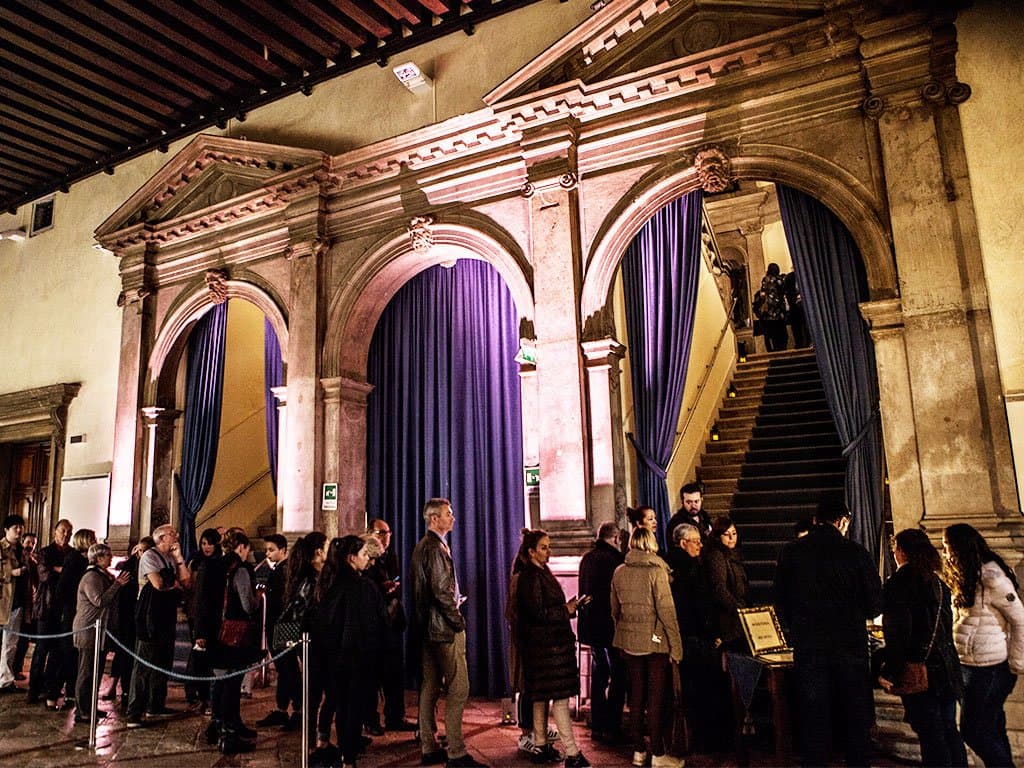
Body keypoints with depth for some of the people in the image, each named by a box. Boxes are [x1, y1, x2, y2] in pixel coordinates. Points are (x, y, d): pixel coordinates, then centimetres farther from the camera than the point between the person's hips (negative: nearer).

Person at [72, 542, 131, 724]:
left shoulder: (103, 576, 17)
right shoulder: (91, 577, -14)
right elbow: (99, 600, -23)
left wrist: (117, 582, 11)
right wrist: (117, 584, -22)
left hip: (100, 631, 10)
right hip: (89, 631, -10)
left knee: (96, 671, 14)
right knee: (87, 672, -5)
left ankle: (89, 707, 22)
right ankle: (81, 712, 0)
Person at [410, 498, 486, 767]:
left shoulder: (420, 547, 14)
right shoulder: (437, 548, -16)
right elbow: (442, 591, -22)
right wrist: (458, 620, -13)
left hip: (427, 628, 10)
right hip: (444, 629, -10)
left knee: (429, 688, 14)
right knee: (458, 688, -6)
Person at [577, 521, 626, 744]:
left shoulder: (587, 558, 9)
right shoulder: (613, 559, -16)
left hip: (590, 625, 8)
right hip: (609, 626, -8)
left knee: (599, 677, 15)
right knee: (618, 678, 2)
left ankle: (597, 726, 21)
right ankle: (611, 728, 3)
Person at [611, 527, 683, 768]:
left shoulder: (619, 572, 2)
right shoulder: (656, 571, -14)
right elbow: (667, 611, -14)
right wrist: (676, 645, -9)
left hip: (629, 640, 5)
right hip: (655, 640, -5)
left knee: (636, 695, 14)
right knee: (656, 698, 4)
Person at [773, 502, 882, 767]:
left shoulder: (790, 552, -2)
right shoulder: (856, 552, -6)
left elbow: (781, 603, 2)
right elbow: (876, 605, -3)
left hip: (808, 649, 1)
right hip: (851, 647, -1)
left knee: (813, 724, 10)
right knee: (856, 724, 14)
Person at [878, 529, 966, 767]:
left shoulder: (898, 583, -13)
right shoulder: (938, 583, 9)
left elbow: (897, 633, -18)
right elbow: (946, 626, 16)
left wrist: (889, 672, -14)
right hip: (946, 667, 7)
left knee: (930, 735, 0)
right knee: (949, 731, 17)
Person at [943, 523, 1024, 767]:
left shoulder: (991, 577, -17)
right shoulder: (966, 578, 9)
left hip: (989, 669, -9)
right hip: (969, 665, 9)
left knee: (973, 730, -2)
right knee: (993, 729, 17)